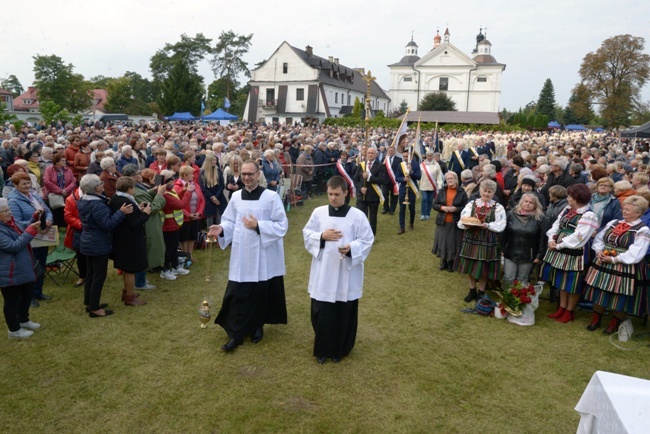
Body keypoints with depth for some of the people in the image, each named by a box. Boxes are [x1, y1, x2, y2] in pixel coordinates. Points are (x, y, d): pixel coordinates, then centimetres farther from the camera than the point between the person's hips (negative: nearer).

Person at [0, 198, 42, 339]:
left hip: (24, 269, 10)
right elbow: (14, 246, -28)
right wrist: (31, 231, -29)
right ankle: (14, 330, 20)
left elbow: (23, 236, 17)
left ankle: (24, 320, 41)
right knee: (12, 301, 5)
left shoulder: (11, 222, 7)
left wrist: (34, 221, 3)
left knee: (27, 295, 22)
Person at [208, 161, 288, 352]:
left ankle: (257, 326, 33)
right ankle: (236, 334, 13)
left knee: (261, 294, 10)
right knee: (237, 294, 2)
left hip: (264, 255, -2)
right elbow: (230, 222, 9)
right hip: (241, 255, 3)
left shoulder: (271, 196, -9)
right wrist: (221, 229, -12)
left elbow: (282, 225, -11)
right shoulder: (236, 197, 4)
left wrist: (258, 226, -20)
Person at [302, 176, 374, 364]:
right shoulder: (318, 212, 0)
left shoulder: (358, 216, -7)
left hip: (346, 275, -1)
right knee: (321, 313, 8)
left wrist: (351, 248, -23)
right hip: (323, 273, 2)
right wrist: (321, 236, -12)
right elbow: (307, 234, 7)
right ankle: (322, 350, 28)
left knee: (344, 314, 9)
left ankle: (339, 350, 29)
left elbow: (367, 241, -4)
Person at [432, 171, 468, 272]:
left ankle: (451, 263, 21)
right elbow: (434, 205, 6)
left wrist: (455, 209, -21)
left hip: (456, 223, -2)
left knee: (453, 243, 4)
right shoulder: (442, 191, 6)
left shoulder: (462, 192, -3)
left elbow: (466, 208, -6)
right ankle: (443, 261, 25)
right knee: (443, 242, 8)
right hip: (442, 222, 3)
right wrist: (442, 207, -13)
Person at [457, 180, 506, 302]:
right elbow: (462, 221, -3)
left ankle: (481, 293, 26)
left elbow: (500, 226, -8)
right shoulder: (471, 204, 3)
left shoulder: (498, 207, -1)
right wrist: (467, 224, -24)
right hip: (471, 239, 2)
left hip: (488, 241, -2)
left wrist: (488, 225, -23)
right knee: (471, 266, 12)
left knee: (483, 268, 6)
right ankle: (472, 291, 31)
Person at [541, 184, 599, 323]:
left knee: (572, 283, 5)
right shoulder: (567, 210, 9)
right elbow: (556, 225, 10)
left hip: (574, 254, -8)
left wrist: (559, 245, -17)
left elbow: (578, 238, -22)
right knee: (562, 281, 16)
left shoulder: (588, 216, -16)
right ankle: (561, 308, 29)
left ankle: (569, 312, 20)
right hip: (561, 252, 8)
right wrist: (551, 240, -7)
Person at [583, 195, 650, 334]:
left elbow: (635, 254, -18)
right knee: (599, 293, 11)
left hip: (625, 269, -5)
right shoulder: (613, 223, 9)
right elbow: (598, 239, 14)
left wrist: (614, 259, -20)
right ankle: (596, 319, 28)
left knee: (620, 298, 5)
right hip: (603, 264, 5)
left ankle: (614, 323, 26)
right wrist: (599, 252, -4)